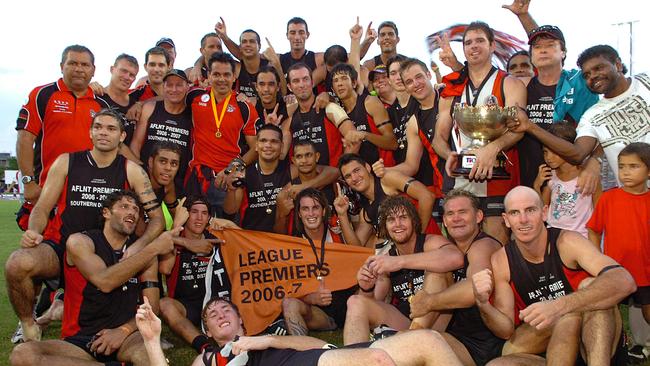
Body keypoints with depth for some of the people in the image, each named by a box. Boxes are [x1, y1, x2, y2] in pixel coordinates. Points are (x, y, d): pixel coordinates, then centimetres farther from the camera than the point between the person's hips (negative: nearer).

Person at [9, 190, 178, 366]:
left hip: (124, 339, -2)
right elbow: (104, 281, -18)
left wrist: (124, 331, -13)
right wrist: (154, 248, -17)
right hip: (78, 341, 2)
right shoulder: (80, 241, 0)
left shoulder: (145, 252, 10)